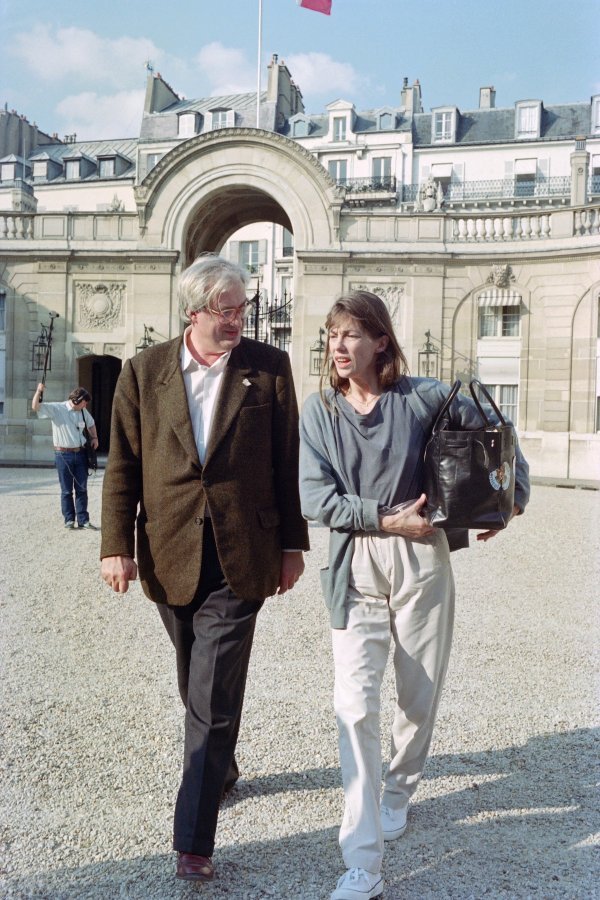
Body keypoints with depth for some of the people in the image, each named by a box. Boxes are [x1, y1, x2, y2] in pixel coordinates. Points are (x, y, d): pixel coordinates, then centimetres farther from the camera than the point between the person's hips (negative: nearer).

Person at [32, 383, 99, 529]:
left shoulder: (83, 411, 8)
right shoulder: (56, 409, -8)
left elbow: (91, 424, 26)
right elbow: (35, 407, -16)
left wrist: (94, 437, 12)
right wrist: (39, 391, -28)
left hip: (80, 453, 4)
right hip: (63, 455, -4)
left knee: (82, 489, 5)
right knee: (66, 490, 4)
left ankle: (83, 520, 11)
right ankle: (69, 520, 13)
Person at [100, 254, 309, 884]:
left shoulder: (269, 368, 0)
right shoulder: (144, 371, 2)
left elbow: (287, 462, 3)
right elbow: (123, 466, 4)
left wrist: (292, 545, 4)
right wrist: (116, 546, -2)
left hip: (238, 561, -2)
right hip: (171, 558, 2)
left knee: (213, 701, -4)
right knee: (200, 692, 19)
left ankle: (193, 840, 6)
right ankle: (219, 766, 46)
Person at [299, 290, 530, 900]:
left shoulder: (421, 397, -3)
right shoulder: (319, 410, 0)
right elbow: (315, 496, -8)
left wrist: (513, 497, 7)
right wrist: (386, 519, -14)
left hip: (421, 560, 1)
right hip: (355, 568, 0)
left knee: (418, 696, 13)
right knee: (355, 704, -10)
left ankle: (398, 792, 42)